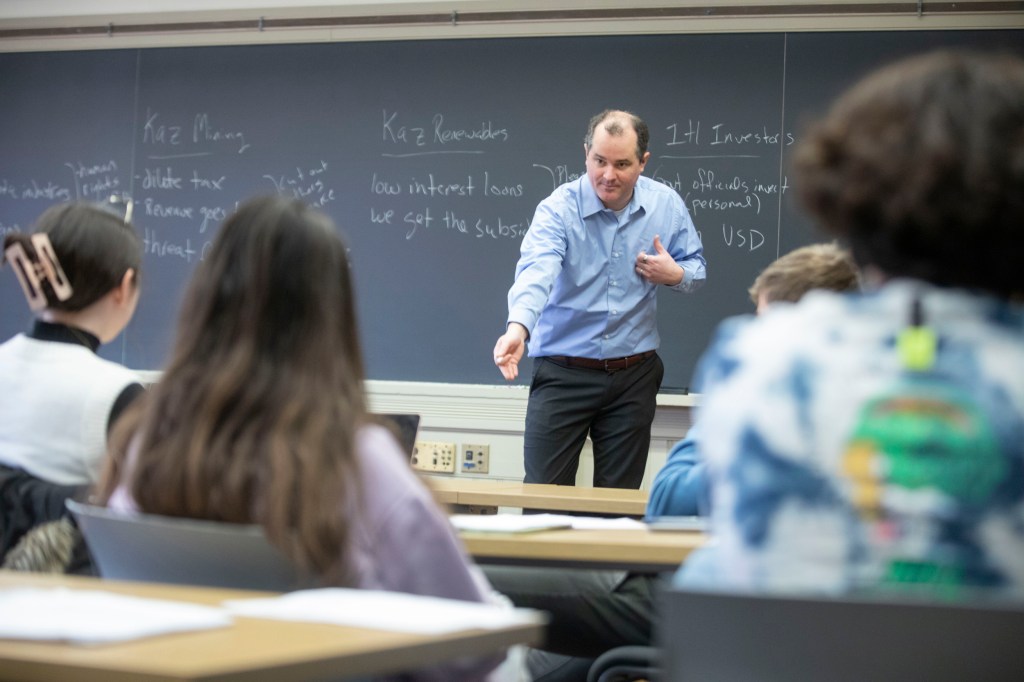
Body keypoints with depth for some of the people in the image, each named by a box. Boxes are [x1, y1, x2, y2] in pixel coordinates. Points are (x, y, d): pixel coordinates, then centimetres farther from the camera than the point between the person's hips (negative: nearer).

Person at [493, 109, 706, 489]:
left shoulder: (666, 205, -2)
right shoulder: (559, 208, -14)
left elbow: (696, 267, 12)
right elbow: (536, 270, -32)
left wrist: (676, 275, -13)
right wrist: (518, 327, -52)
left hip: (634, 375, 3)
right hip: (563, 372, -3)